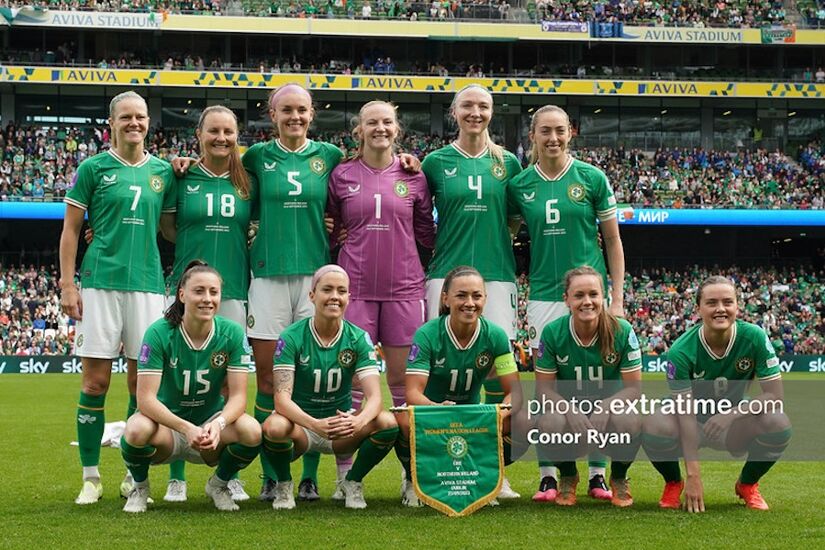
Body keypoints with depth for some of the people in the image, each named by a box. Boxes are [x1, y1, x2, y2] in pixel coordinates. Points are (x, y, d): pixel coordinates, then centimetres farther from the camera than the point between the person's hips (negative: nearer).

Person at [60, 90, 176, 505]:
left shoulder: (162, 171, 11)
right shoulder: (94, 168, 3)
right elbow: (71, 229, 4)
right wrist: (67, 284, -4)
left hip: (147, 284, 3)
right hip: (101, 282, -3)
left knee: (142, 381, 4)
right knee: (96, 381, -2)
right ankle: (90, 477, 7)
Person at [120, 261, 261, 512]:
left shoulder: (233, 334, -11)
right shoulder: (159, 333, -17)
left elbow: (238, 396, -13)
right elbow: (145, 398, -22)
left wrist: (218, 424, -35)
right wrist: (187, 429, -37)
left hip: (210, 421, 2)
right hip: (166, 420, -2)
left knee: (252, 431, -29)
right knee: (137, 430, -36)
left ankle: (219, 484, 5)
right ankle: (140, 487, 0)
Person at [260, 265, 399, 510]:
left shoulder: (358, 338, -6)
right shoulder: (292, 337, -12)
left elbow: (374, 396, -16)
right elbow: (282, 398, -21)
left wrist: (357, 422, -39)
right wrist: (315, 424, -40)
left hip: (342, 427, 2)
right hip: (300, 423, -2)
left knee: (388, 423, -26)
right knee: (274, 428, -37)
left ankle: (352, 482, 2)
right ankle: (284, 485, -3)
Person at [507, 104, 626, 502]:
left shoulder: (592, 178, 0)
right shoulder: (520, 185, 4)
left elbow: (613, 241, 4)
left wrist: (617, 300, 0)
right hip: (544, 296, 1)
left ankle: (597, 475, 10)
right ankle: (548, 477, 8)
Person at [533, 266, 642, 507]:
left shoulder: (622, 331, -13)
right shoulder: (552, 333, -12)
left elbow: (634, 387, -9)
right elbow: (544, 388, -7)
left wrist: (606, 406, -29)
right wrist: (570, 410, -28)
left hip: (611, 405, 0)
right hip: (568, 405, 0)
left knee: (630, 422, -36)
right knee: (550, 423, -36)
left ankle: (619, 478, 0)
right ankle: (568, 477, 1)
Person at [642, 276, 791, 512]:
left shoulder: (754, 337, -18)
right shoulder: (681, 351, -22)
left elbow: (775, 396, -16)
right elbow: (686, 414, -25)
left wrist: (733, 413, -33)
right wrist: (693, 476, -30)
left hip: (734, 429, 2)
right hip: (694, 424, -2)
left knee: (779, 425, -28)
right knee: (655, 426, -34)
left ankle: (747, 484, 4)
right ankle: (673, 484, 1)